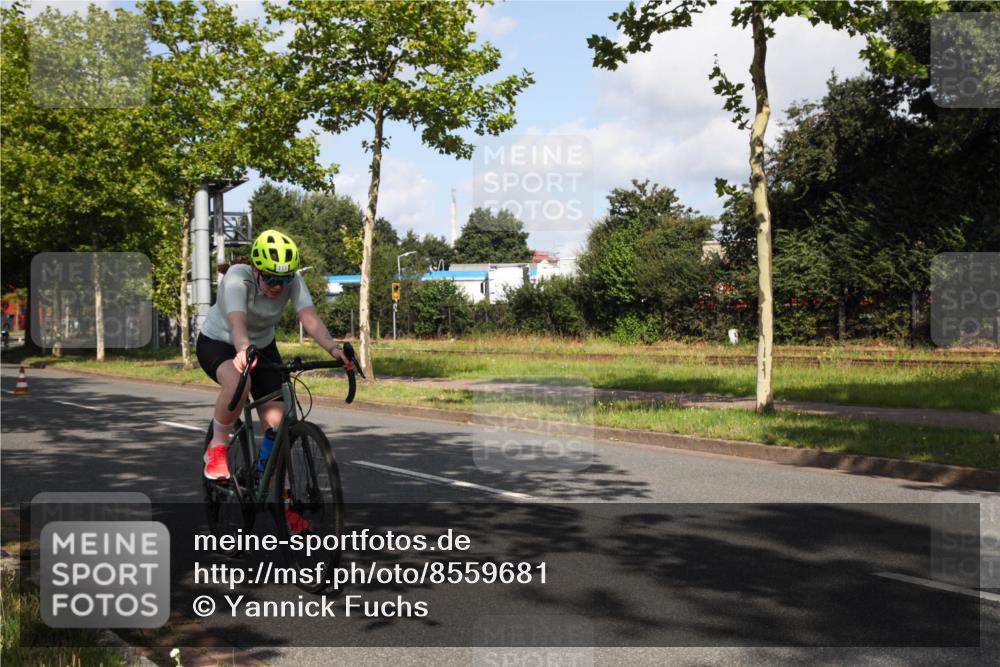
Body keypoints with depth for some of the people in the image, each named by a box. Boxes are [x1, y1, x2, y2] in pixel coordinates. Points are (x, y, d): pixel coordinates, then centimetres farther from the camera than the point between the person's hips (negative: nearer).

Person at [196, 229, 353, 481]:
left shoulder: (293, 281, -21)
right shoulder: (237, 278, -31)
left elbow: (310, 318, -34)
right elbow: (237, 323, -47)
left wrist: (333, 349, -52)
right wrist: (243, 351, -68)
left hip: (262, 347, 4)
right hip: (218, 342, -4)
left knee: (278, 422, -11)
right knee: (239, 382, -39)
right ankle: (217, 448, -15)